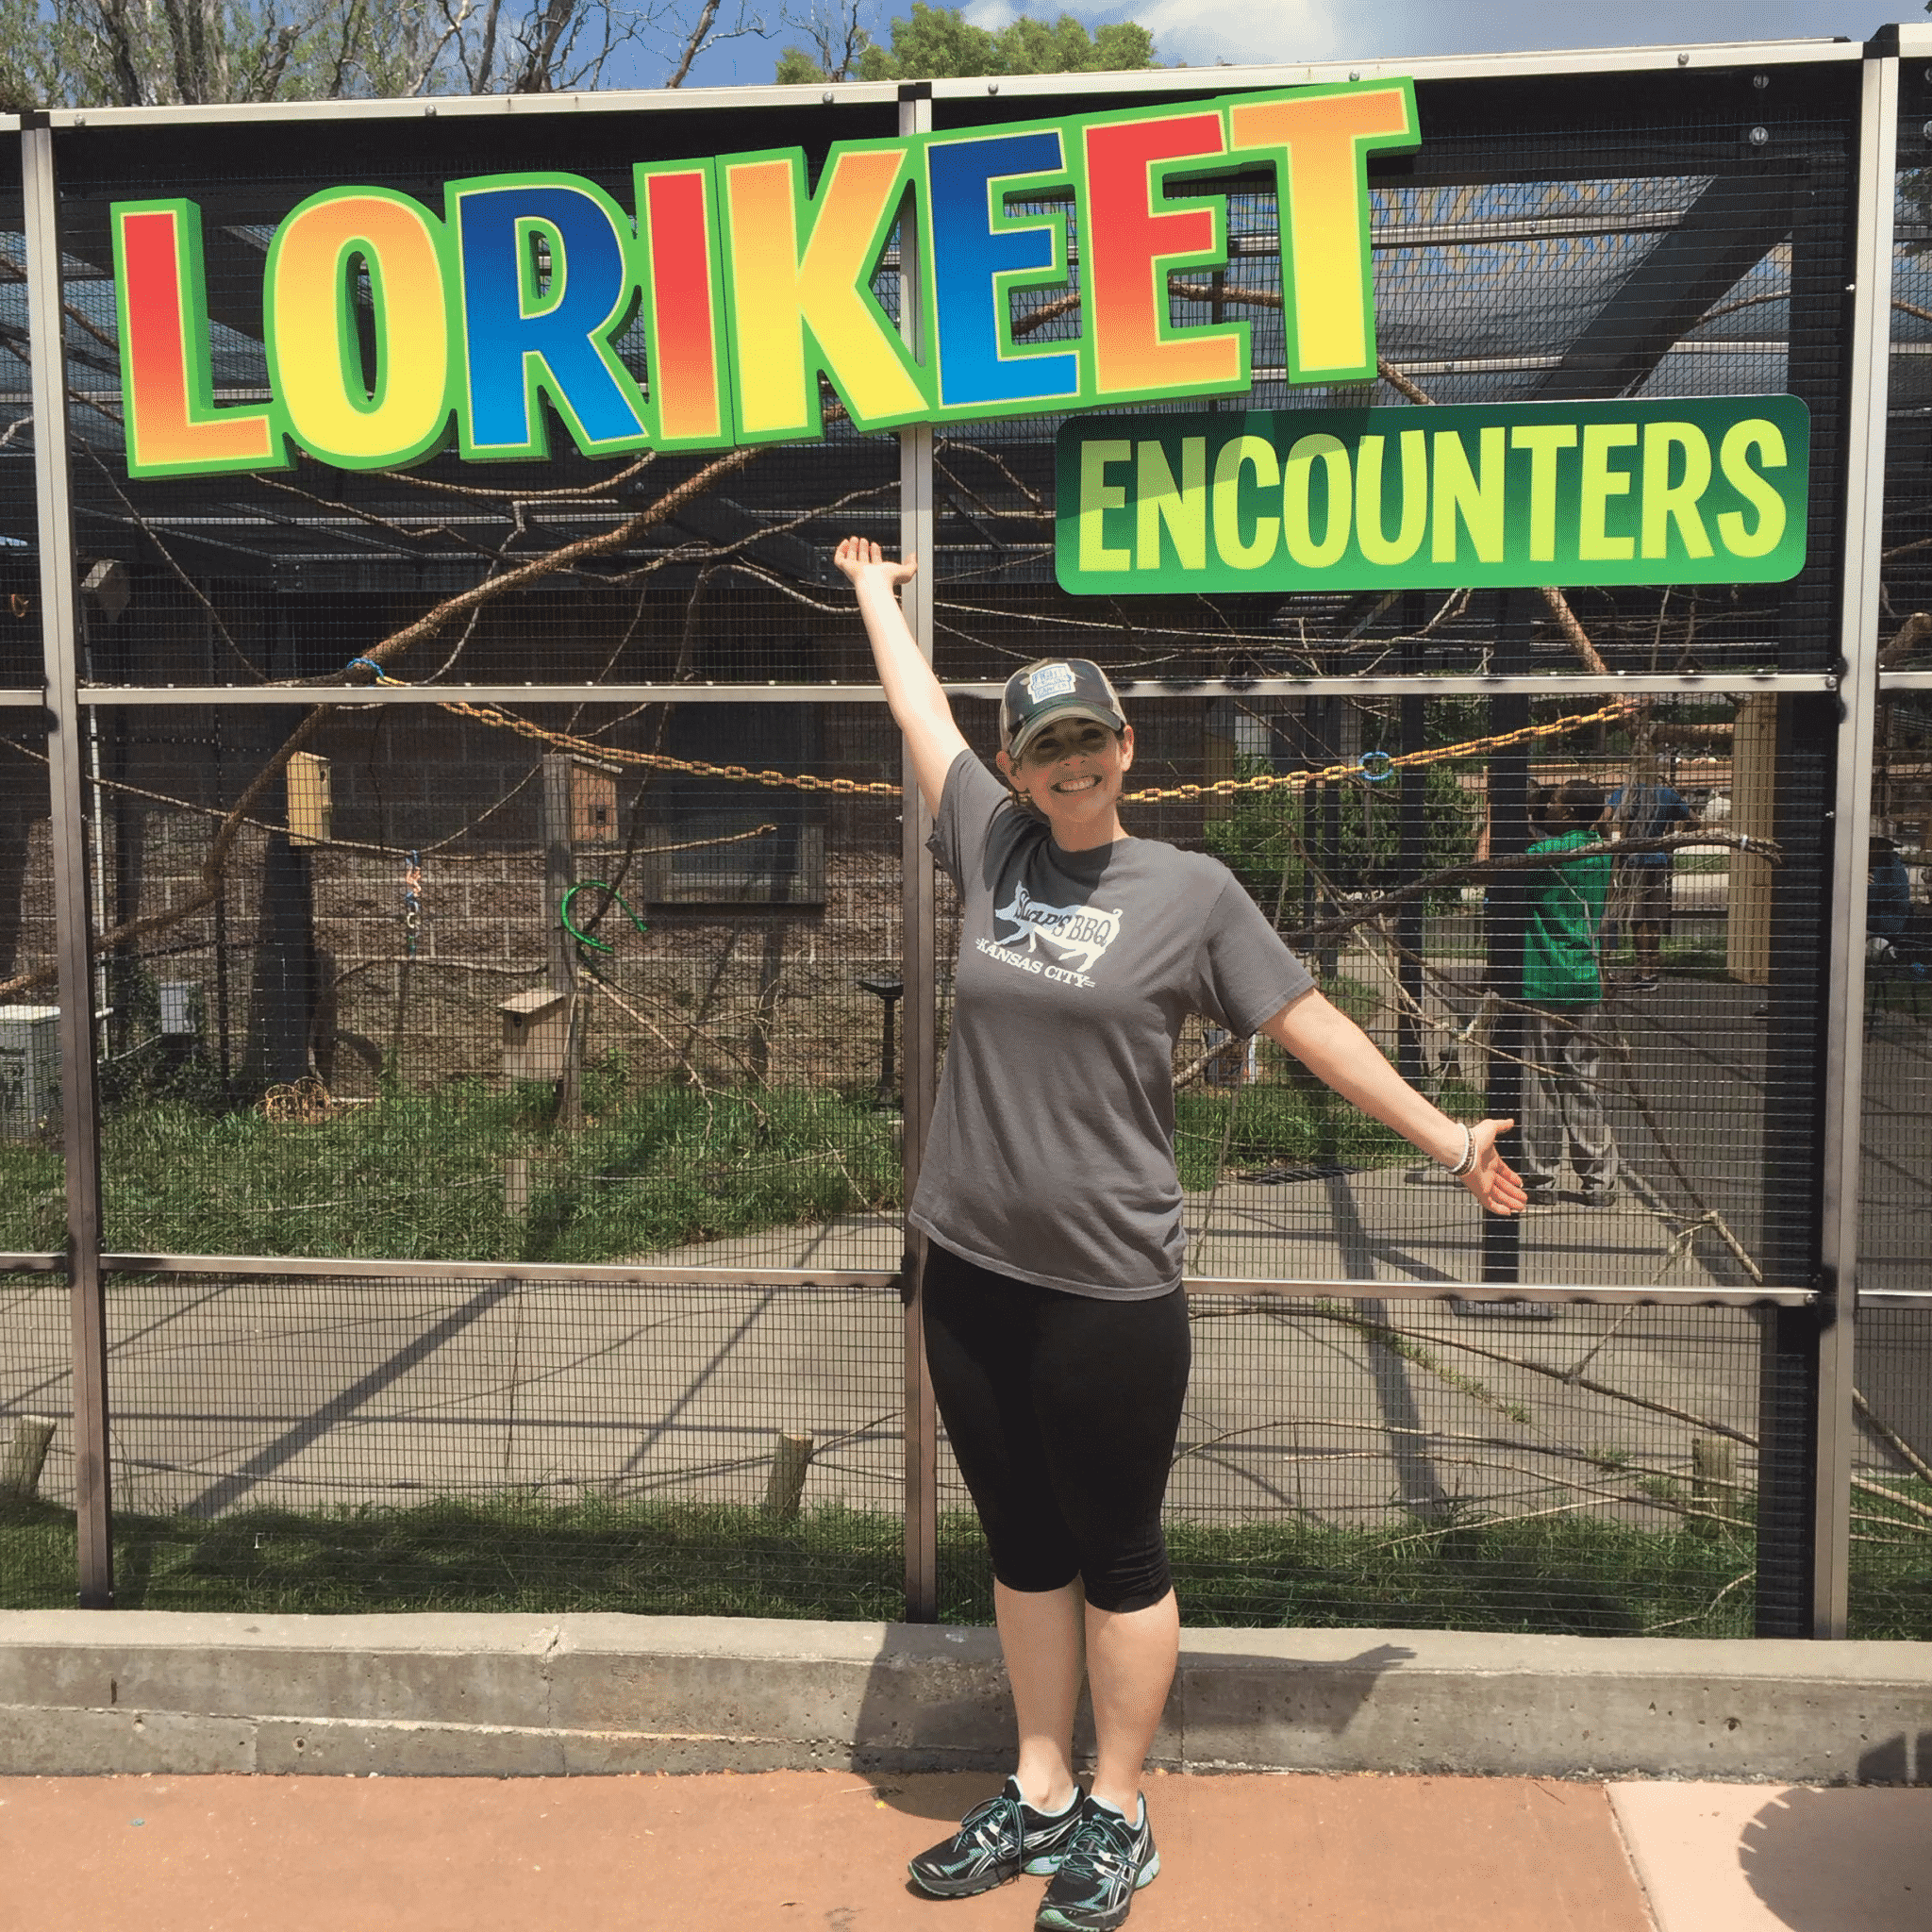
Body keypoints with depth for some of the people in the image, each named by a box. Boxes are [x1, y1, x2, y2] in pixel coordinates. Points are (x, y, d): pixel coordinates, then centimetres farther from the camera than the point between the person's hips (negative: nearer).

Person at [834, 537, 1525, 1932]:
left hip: (1111, 1292, -4)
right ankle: (1040, 1798, 33)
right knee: (1024, 1549, 17)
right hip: (971, 1276, 5)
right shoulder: (995, 846, 7)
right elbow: (921, 714, 20)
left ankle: (1118, 1819, 26)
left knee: (1119, 1558, 9)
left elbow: (1315, 1027, 2)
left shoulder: (1191, 890, -3)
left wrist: (1449, 1140, 4)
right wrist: (877, 590, 34)